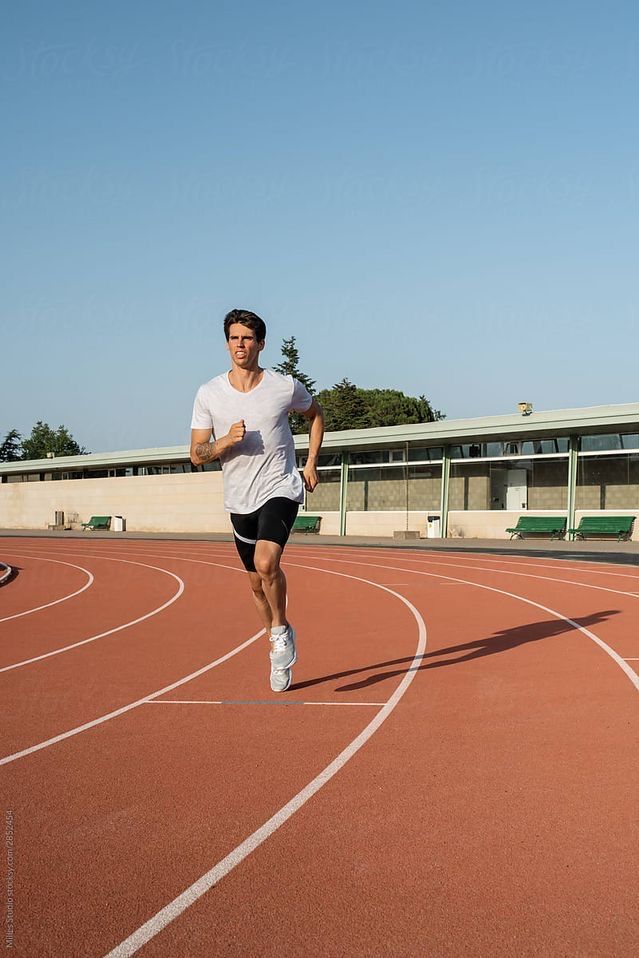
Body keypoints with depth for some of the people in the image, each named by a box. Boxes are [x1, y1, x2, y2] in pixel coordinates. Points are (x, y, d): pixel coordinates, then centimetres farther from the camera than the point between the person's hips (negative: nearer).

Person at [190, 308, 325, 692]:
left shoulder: (286, 387, -6)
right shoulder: (209, 394, -3)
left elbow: (316, 413, 15)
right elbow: (197, 454, -1)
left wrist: (311, 463, 8)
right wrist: (225, 441, -21)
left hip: (280, 490, -3)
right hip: (239, 500, 3)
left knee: (266, 562, -27)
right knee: (257, 582, 13)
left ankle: (282, 632, -2)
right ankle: (282, 647, 35)